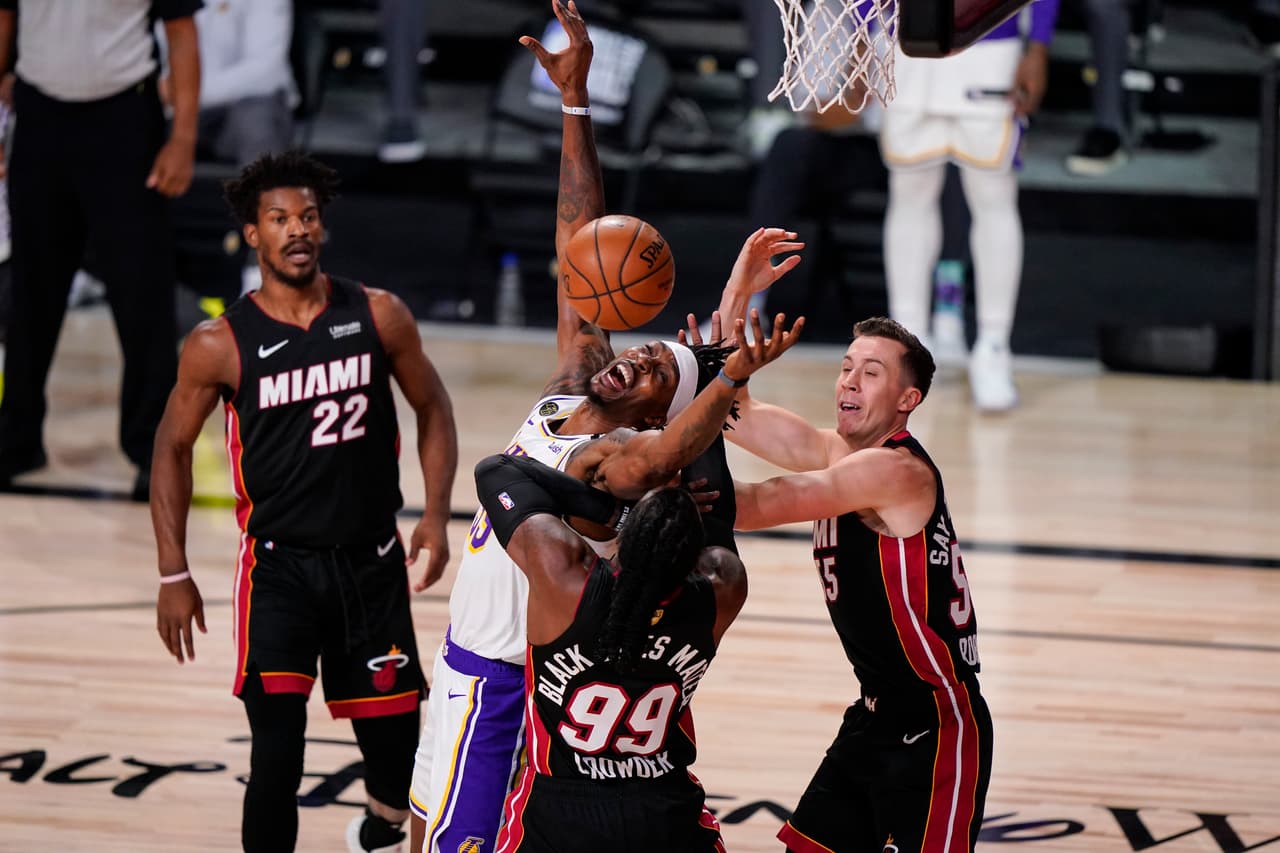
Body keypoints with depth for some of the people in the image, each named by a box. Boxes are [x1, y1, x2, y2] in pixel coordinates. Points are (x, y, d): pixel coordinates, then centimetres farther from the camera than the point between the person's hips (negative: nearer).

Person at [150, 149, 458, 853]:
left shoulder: (378, 316, -4)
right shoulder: (220, 344, -9)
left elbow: (432, 408, 9)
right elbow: (173, 448, 2)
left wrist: (436, 517, -2)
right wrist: (173, 575, -1)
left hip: (371, 562, 2)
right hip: (279, 565, -2)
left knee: (392, 734, 13)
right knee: (277, 748, -13)